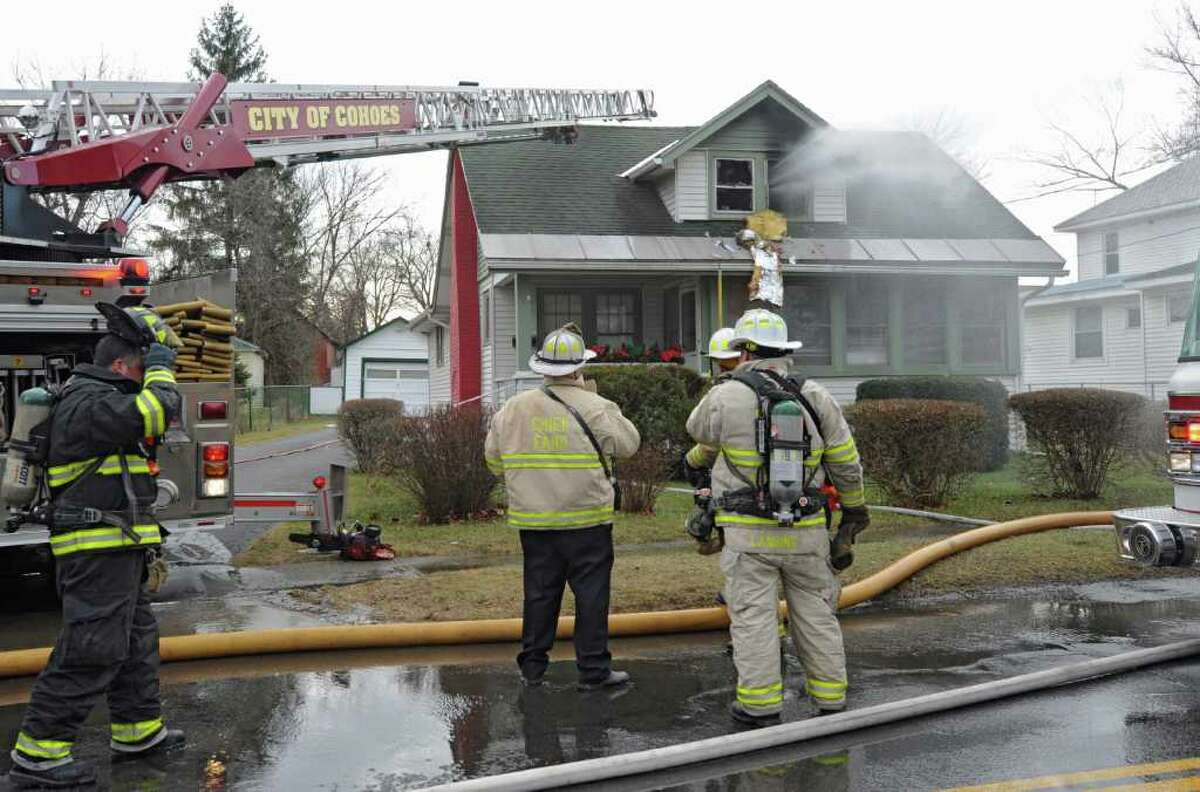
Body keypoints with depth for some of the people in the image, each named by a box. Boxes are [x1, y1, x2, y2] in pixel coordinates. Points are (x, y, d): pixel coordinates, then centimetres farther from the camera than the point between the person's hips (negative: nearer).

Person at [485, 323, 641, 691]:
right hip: (586, 520, -4)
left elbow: (493, 458, 10)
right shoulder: (596, 408, -10)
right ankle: (593, 670, 8)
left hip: (533, 521, 4)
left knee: (540, 592, 14)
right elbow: (629, 443, 1)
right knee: (591, 592, 5)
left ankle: (532, 666, 21)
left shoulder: (514, 408, 2)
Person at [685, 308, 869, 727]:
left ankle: (759, 700, 4)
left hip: (748, 531, -3)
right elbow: (846, 461, 8)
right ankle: (830, 694, 21)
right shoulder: (815, 397, 2)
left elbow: (697, 429, 14)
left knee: (753, 614, 2)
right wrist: (854, 505, 22)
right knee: (815, 610, 14)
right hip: (807, 530, 4)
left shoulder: (725, 397, -8)